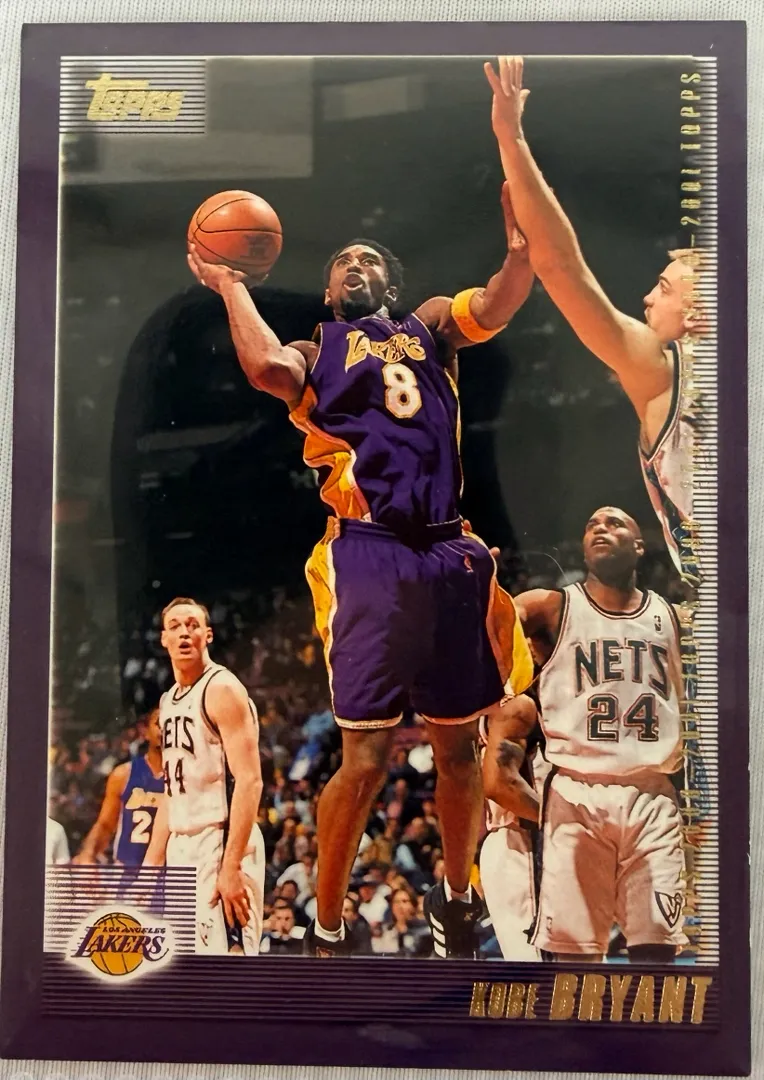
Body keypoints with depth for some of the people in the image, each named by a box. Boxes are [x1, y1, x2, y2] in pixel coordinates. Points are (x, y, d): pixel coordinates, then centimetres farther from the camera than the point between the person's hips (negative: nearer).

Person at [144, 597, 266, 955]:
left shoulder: (222, 689, -10)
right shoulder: (169, 700, 16)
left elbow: (249, 782, -19)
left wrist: (231, 865, -25)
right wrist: (152, 862, 16)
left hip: (219, 843, -9)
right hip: (181, 846, 9)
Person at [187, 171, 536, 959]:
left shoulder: (430, 326, 23)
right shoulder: (317, 350, 15)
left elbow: (497, 306, 2)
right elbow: (266, 368, -9)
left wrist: (523, 239, -14)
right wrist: (232, 288, 0)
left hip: (450, 553, 4)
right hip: (369, 555, -3)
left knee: (459, 745, 13)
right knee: (365, 758, -5)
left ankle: (455, 897, 35)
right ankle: (325, 927, 12)